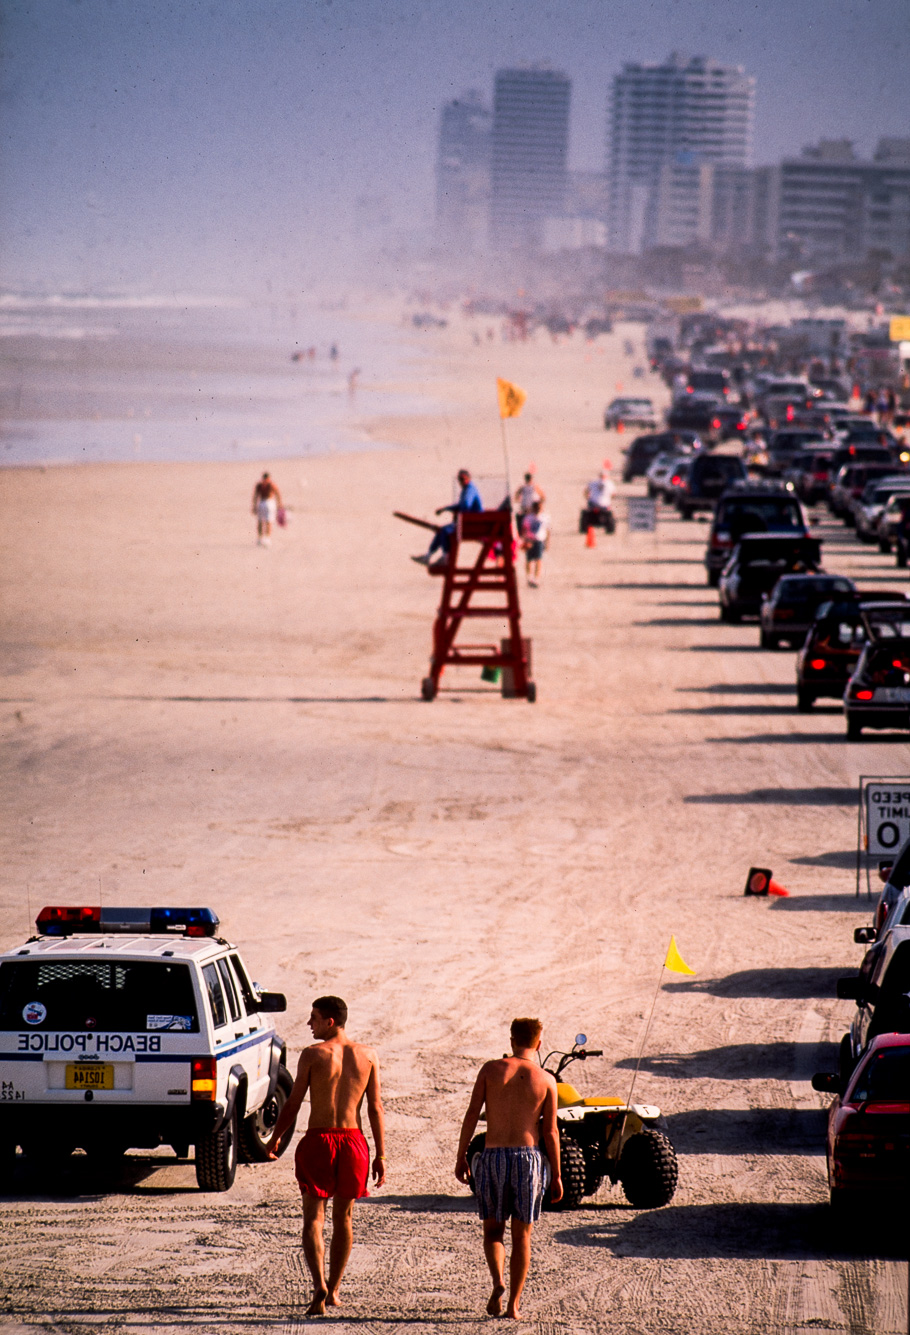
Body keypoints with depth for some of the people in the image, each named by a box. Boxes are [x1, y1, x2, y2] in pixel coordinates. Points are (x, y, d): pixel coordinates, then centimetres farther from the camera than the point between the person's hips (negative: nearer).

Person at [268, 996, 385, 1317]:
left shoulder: (313, 1055, -6)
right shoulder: (367, 1056, 4)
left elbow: (293, 1102, -3)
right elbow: (375, 1107, 3)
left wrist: (276, 1137, 12)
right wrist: (380, 1155, 7)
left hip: (319, 1139, -3)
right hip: (353, 1140, 3)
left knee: (313, 1218, 2)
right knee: (343, 1218, 17)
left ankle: (319, 1285, -17)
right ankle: (334, 1290, 22)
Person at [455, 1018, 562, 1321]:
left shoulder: (491, 1070, 0)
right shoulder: (546, 1080, 0)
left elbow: (471, 1115, -3)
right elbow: (550, 1132, -1)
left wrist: (461, 1157, 5)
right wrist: (556, 1175, 6)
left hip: (493, 1157, 0)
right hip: (528, 1158, 0)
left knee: (492, 1229, 13)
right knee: (522, 1235, 10)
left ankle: (498, 1281, -14)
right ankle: (514, 1304, 8)